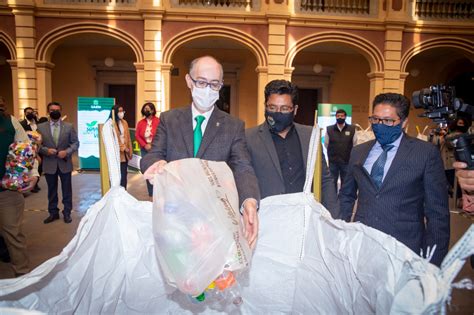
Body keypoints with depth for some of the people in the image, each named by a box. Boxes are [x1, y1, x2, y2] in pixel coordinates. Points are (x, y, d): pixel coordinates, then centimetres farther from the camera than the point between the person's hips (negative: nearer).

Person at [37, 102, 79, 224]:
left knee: (67, 190, 8)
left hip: (65, 163, 0)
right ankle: (53, 212, 26)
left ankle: (67, 213, 20)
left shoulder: (69, 126, 1)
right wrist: (46, 150, -16)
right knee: (52, 190, 12)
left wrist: (67, 152, -16)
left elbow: (75, 143, 0)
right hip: (49, 164, 1)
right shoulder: (41, 127, 2)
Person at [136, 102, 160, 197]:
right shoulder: (140, 123, 7)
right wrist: (145, 145, -9)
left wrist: (152, 145, -11)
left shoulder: (158, 121, -5)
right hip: (145, 150, 4)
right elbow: (137, 136, 5)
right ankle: (151, 193, 18)